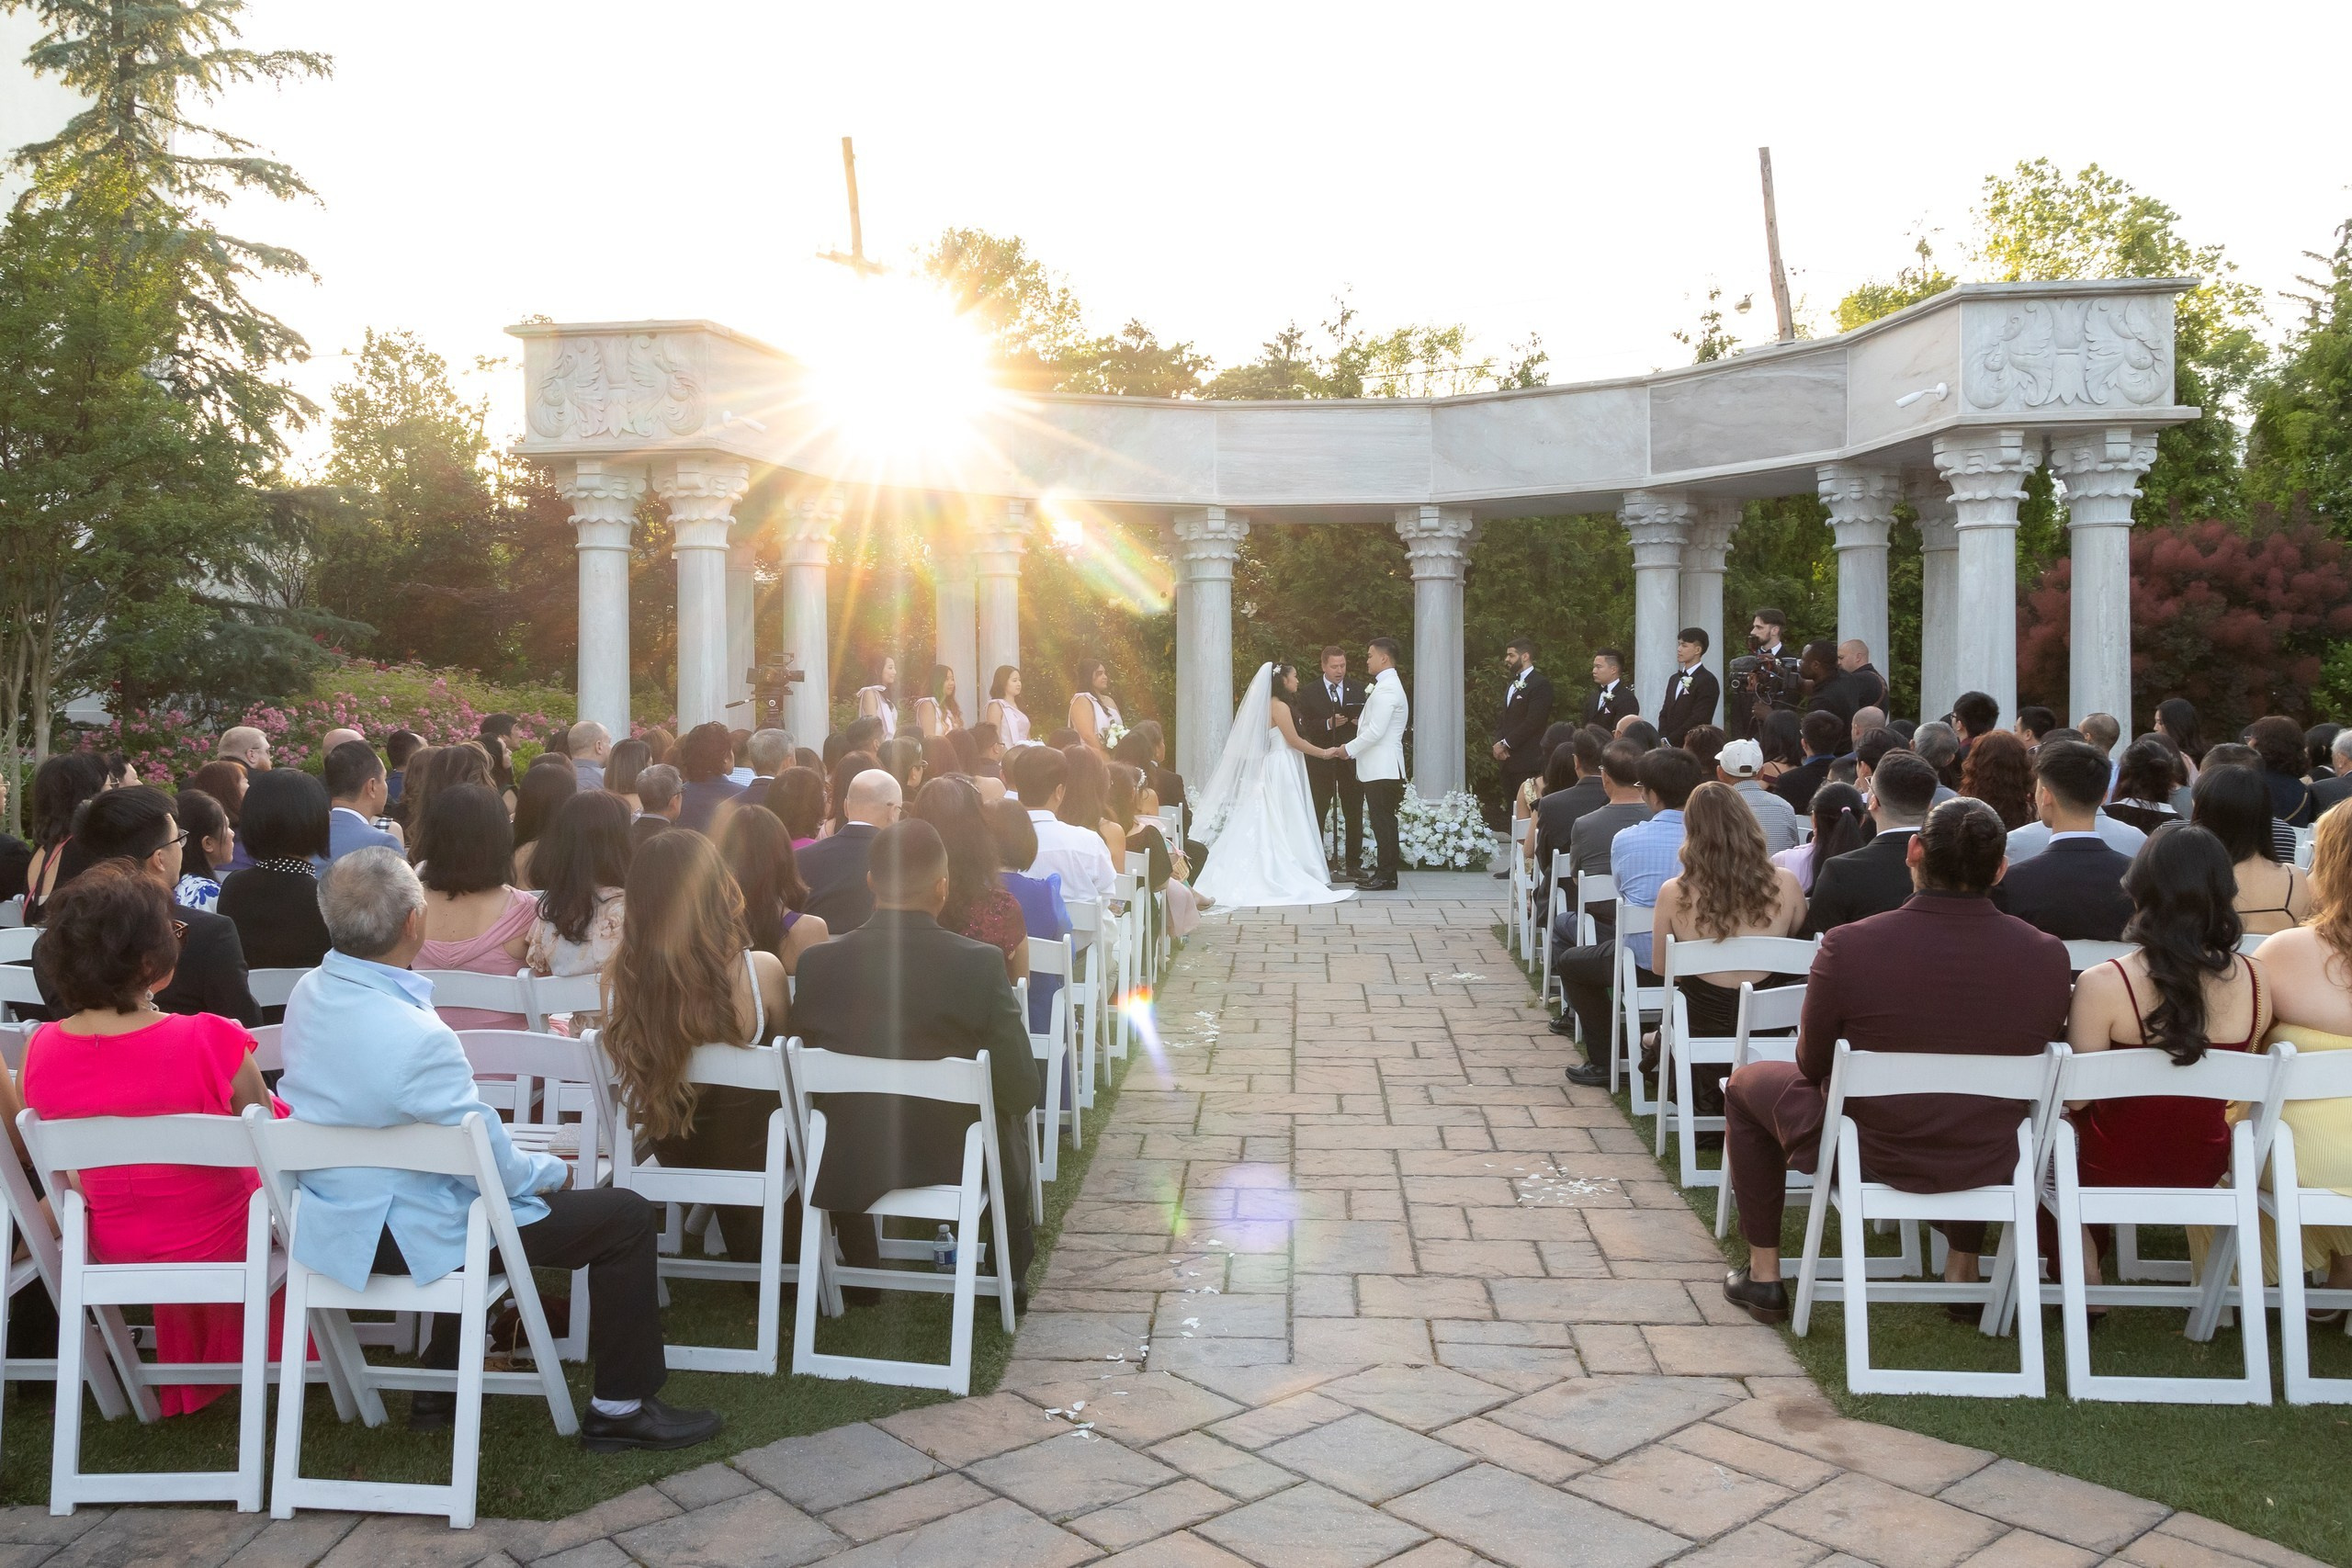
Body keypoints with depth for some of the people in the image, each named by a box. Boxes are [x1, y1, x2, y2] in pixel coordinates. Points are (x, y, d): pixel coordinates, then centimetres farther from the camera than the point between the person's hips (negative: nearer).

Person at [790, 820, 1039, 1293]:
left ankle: (860, 1273, 48)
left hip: (847, 1166, 2)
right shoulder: (980, 963, -21)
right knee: (1011, 1119, 32)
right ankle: (1009, 1278, 42)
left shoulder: (818, 961, -14)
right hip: (959, 1163, -1)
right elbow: (1021, 1090, -17)